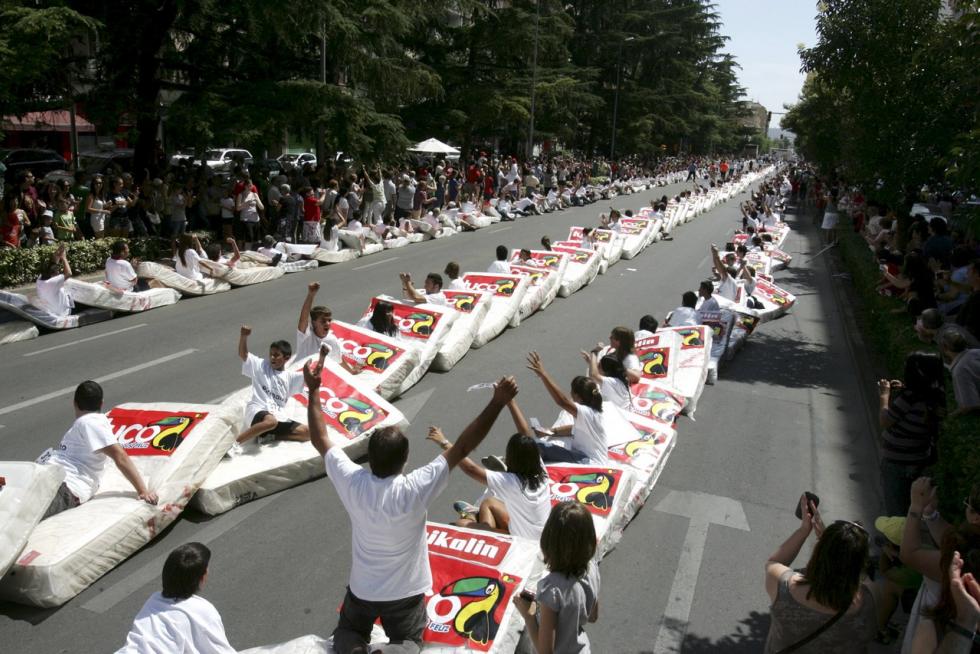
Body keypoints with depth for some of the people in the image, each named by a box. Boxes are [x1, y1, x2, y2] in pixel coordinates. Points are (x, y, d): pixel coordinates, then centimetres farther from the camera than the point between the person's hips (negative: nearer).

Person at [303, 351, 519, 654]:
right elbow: (462, 448, -31)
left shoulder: (352, 482, -25)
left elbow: (320, 439, -11)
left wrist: (313, 390, -4)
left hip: (362, 589, 2)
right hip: (405, 593, -1)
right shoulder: (414, 489, -32)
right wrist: (497, 403, -29)